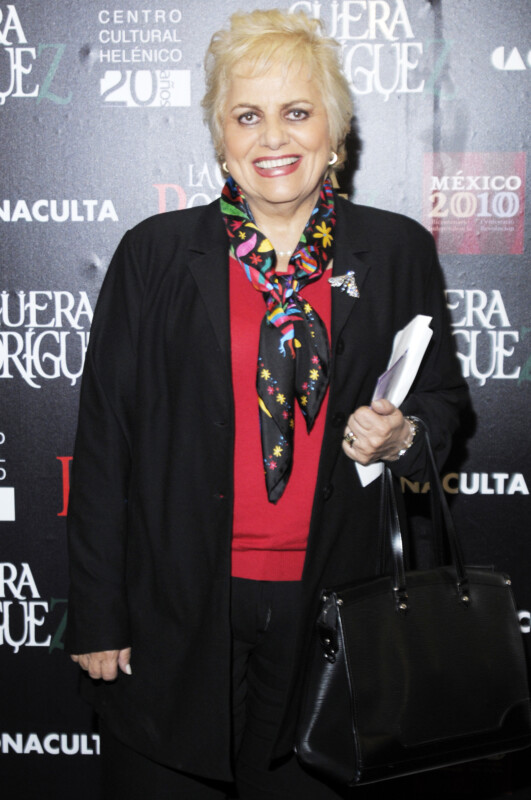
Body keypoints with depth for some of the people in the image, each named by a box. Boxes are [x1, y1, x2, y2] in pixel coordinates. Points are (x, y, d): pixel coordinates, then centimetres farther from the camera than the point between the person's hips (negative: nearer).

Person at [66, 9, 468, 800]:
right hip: (178, 613, 0)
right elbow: (103, 437, 0)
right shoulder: (154, 254, 0)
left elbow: (443, 396, 14)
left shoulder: (397, 252, 3)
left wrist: (403, 436, -10)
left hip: (332, 613, 1)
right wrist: (98, 616, -2)